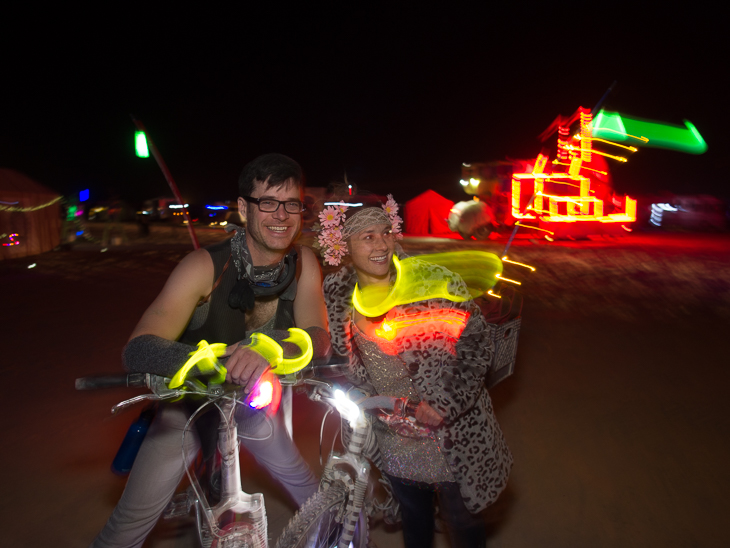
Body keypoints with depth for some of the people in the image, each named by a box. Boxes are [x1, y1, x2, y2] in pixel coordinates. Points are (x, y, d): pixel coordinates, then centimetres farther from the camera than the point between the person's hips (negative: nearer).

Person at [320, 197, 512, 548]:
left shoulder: (435, 281, -19)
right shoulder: (337, 293, -7)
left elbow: (480, 343, -17)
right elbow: (337, 354, 10)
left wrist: (446, 403, -24)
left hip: (452, 432, -3)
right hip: (394, 437, 3)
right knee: (413, 519, 27)